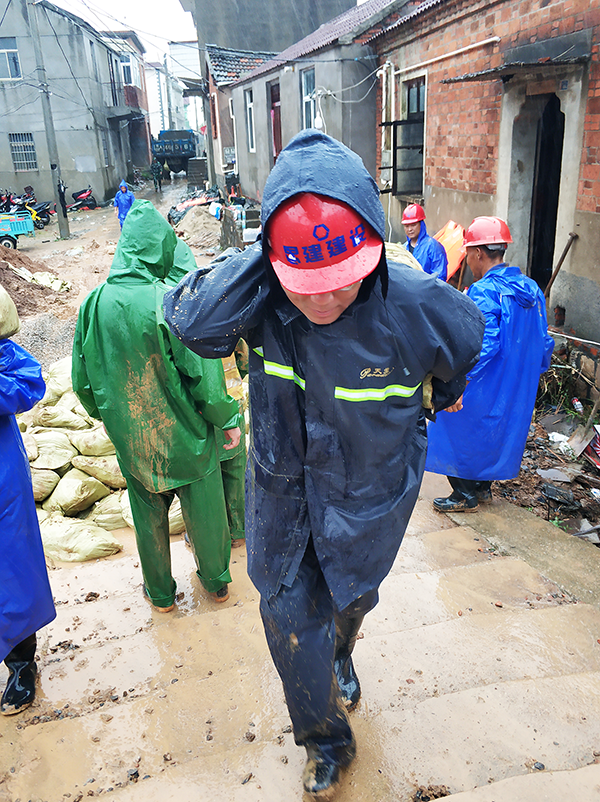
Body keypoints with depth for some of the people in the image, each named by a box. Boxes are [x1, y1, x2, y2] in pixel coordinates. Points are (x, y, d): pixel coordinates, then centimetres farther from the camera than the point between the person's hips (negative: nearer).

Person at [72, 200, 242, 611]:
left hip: (131, 441, 3)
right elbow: (203, 372, -20)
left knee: (149, 518, 22)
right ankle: (217, 580, 41)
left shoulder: (94, 303, -9)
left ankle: (160, 592, 40)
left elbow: (84, 381, 0)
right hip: (185, 436, -3)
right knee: (204, 512, 19)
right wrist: (229, 418, -5)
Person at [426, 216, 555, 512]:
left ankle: (465, 496, 20)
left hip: (484, 388, -8)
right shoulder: (531, 289, 3)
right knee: (497, 431, 22)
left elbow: (483, 345, -30)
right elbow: (543, 341, 9)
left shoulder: (483, 292, -23)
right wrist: (531, 375, 20)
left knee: (464, 433, 10)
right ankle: (483, 486, 37)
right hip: (518, 388, 8)